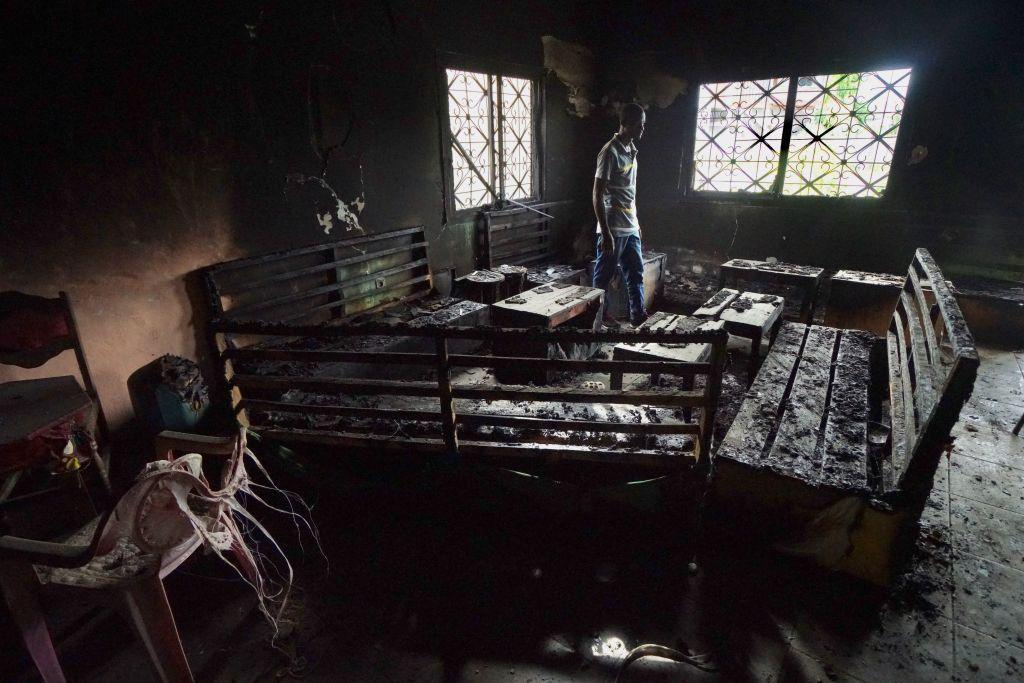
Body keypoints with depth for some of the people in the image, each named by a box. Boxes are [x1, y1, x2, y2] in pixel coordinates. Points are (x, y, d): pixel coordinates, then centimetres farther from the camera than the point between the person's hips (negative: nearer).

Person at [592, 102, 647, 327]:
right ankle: (599, 316, 18)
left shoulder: (631, 150, 12)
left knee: (636, 272, 12)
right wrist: (606, 233, -21)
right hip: (613, 228, -9)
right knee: (604, 275, 4)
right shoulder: (610, 152, -15)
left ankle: (638, 316, 21)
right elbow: (598, 195, -18)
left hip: (630, 227, 9)